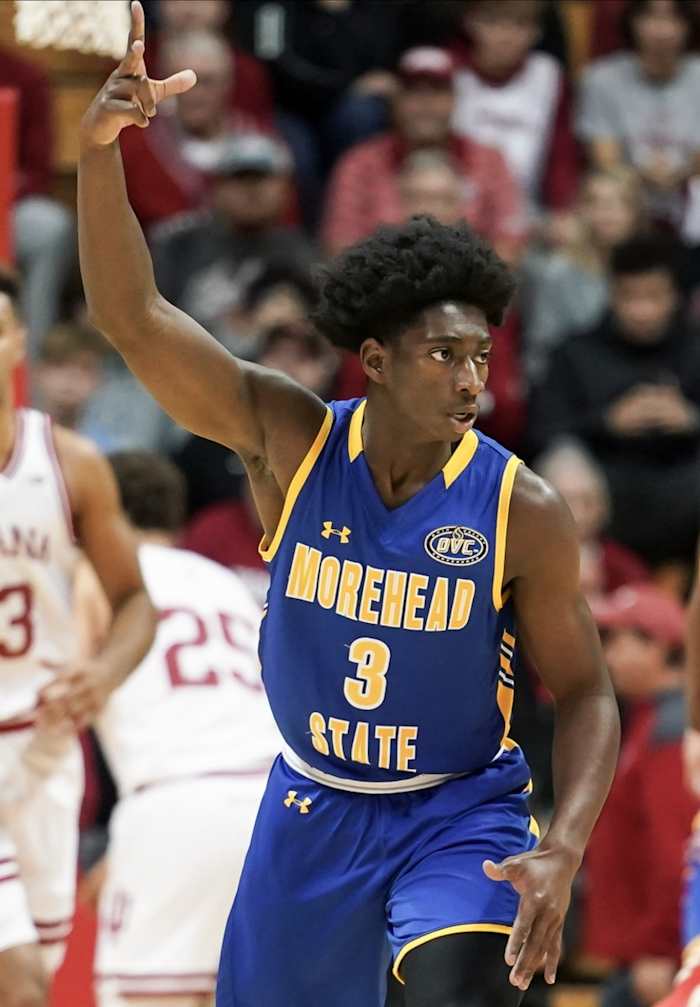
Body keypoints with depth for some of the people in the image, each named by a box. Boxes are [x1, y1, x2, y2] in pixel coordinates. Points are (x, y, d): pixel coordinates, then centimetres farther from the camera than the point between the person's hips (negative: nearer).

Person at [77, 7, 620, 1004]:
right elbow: (131, 317, -20)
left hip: (459, 814, -3)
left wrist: (563, 853, -22)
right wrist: (100, 148, -35)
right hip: (312, 808, 3)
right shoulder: (294, 443, -13)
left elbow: (584, 692, -7)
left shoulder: (522, 511, -17)